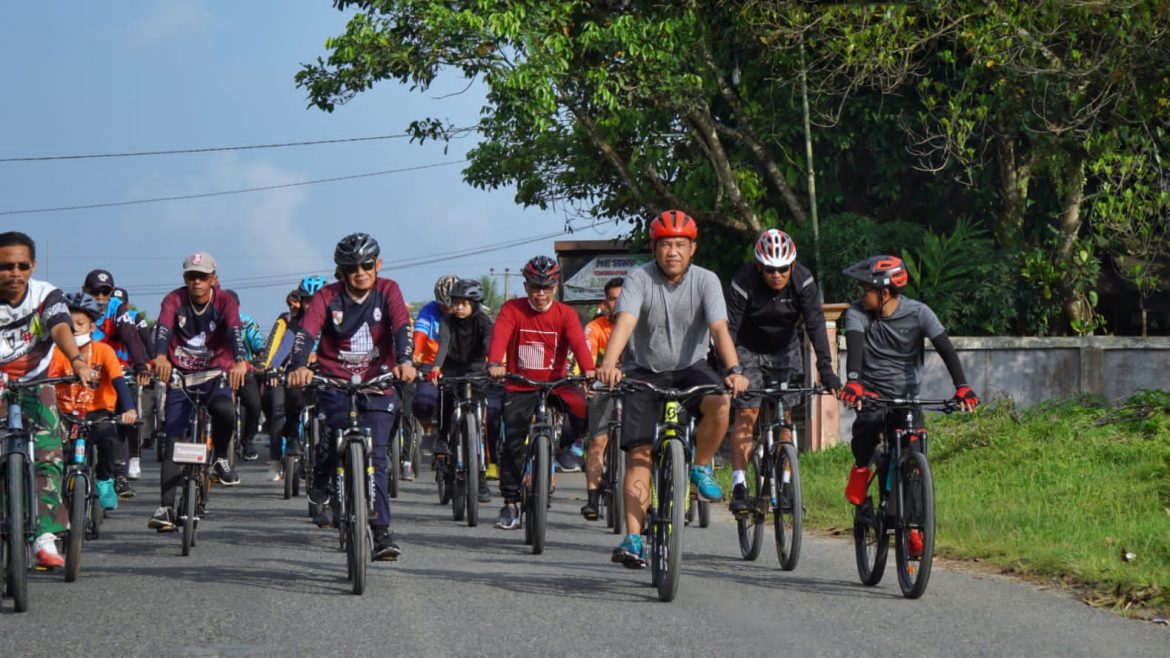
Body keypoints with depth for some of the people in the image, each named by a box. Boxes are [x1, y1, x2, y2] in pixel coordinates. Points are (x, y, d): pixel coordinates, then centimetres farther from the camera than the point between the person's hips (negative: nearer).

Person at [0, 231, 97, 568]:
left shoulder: (46, 295, -11)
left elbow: (61, 330, -27)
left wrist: (78, 362, -47)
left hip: (34, 385, 1)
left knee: (49, 457, -14)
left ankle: (45, 538, -13)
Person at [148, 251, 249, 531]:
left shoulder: (224, 302, -7)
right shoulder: (175, 300, -6)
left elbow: (234, 331, -25)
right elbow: (163, 327, -25)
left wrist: (240, 361, -46)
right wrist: (161, 357, -46)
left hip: (214, 375, -1)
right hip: (180, 376, 1)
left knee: (223, 410, -33)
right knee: (173, 441, -8)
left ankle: (221, 459, -6)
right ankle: (166, 507, -8)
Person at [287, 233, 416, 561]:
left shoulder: (388, 291, 0)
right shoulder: (328, 297, -3)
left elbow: (401, 326, -16)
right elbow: (306, 332, -17)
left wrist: (404, 361, -35)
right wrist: (299, 367, -37)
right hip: (336, 382, 0)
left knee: (376, 456, -7)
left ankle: (381, 532, -5)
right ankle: (320, 487, 12)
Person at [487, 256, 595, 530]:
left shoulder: (565, 314, -3)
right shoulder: (512, 310, -4)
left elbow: (578, 342, -18)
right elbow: (499, 336, -20)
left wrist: (589, 370, -38)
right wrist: (495, 364, -41)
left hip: (555, 383, 0)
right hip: (519, 387, 0)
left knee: (584, 407, -28)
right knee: (512, 442, -8)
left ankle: (568, 442, 4)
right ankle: (510, 504, 5)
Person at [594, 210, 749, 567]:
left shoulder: (706, 281, -10)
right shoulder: (639, 279, -14)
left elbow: (719, 328, -21)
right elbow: (624, 322, -28)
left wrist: (734, 370, -38)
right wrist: (608, 365, -46)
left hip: (690, 367, 1)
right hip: (645, 371, -1)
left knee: (719, 402, -31)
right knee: (639, 452, -12)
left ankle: (701, 468, -4)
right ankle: (633, 539, -13)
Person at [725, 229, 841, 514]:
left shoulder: (803, 281, -21)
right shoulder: (743, 283, -26)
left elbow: (815, 324, -25)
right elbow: (729, 329, -29)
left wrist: (826, 368, -34)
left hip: (784, 350, 2)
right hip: (747, 351, -2)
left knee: (784, 416, -3)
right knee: (747, 414, -14)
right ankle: (739, 486, -16)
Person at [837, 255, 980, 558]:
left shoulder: (918, 313, -9)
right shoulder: (857, 313, -9)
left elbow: (945, 349, -17)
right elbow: (854, 346, -26)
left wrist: (962, 387, -33)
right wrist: (852, 381, -46)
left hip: (906, 395, 1)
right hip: (871, 391, -1)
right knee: (869, 420, -34)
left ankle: (914, 530, 0)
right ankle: (861, 468, -3)